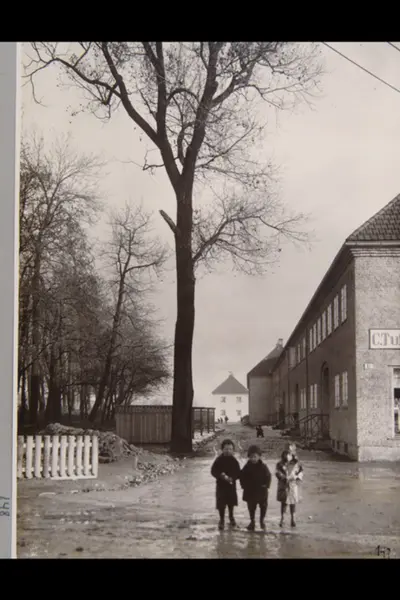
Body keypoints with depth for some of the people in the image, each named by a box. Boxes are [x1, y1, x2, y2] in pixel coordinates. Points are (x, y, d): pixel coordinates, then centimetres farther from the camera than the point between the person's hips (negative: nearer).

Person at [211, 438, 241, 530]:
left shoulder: (234, 461, -3)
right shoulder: (219, 460, -9)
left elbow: (238, 473, -2)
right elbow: (213, 471, -9)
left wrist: (232, 478, -21)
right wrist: (221, 476, -24)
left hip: (231, 485, 2)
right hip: (221, 485, -2)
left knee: (231, 502, 15)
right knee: (221, 504, -2)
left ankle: (231, 517, 38)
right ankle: (222, 520, 15)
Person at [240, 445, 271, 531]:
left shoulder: (263, 466, -5)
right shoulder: (247, 467, -2)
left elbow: (268, 476, -1)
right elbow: (242, 477, 4)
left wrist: (266, 485, -10)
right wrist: (244, 485, -6)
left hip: (262, 490, -1)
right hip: (250, 491, 1)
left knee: (263, 506, 6)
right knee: (251, 507, 8)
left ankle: (262, 520, 24)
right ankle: (252, 521, 21)